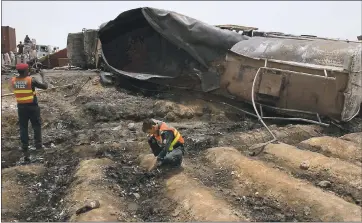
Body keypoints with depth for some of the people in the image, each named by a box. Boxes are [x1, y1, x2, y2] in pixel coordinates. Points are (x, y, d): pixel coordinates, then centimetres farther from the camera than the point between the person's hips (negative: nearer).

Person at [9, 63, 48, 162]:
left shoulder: (13, 80, -1)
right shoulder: (31, 80, -14)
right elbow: (45, 86, -9)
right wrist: (42, 76, 5)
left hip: (21, 107, 4)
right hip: (32, 106, -4)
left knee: (23, 128, 7)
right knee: (36, 125, 16)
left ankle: (25, 151, 6)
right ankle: (38, 144, 14)